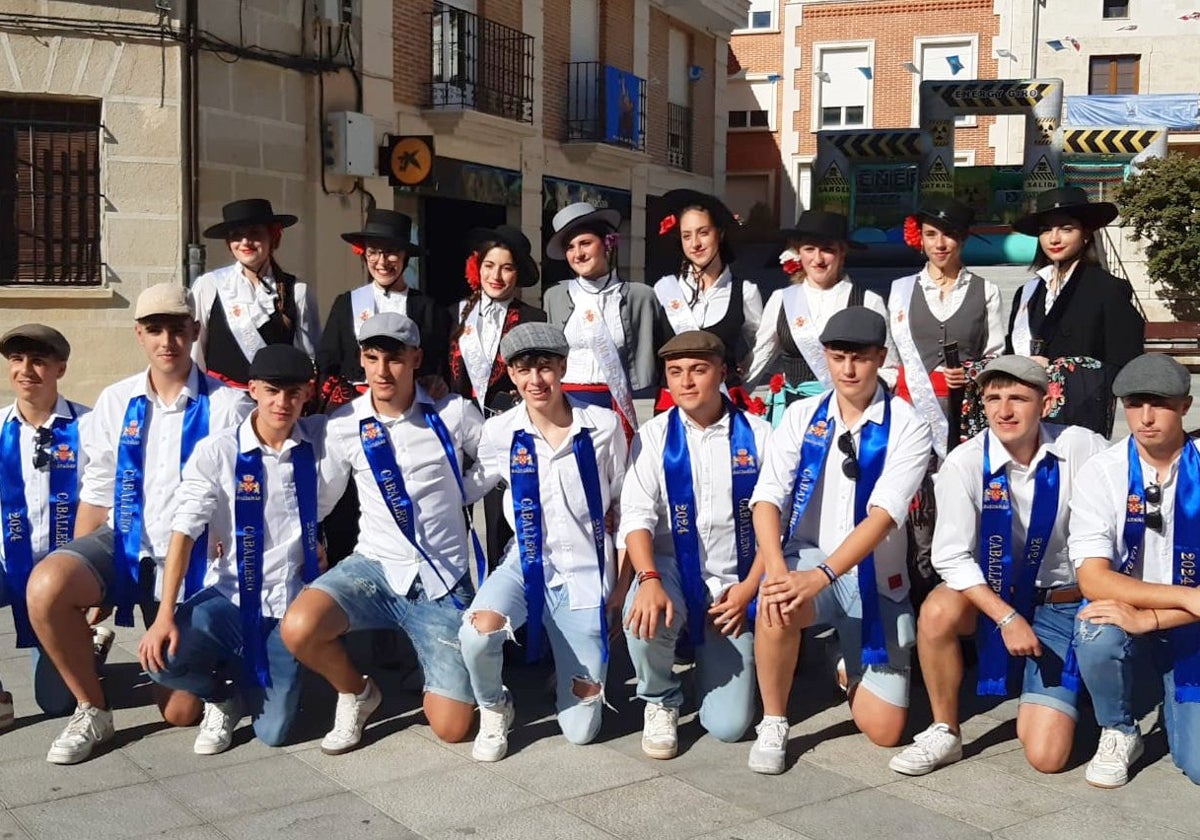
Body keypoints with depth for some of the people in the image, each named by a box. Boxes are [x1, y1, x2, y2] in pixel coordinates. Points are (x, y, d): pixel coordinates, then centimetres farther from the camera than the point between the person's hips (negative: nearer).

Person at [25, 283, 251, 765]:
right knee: (46, 585, -31)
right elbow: (95, 498, 8)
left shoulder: (227, 406, -8)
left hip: (192, 558, -2)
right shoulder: (115, 402, 4)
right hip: (123, 544, 3)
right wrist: (82, 585, 5)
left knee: (181, 712, -4)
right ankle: (91, 711, -8)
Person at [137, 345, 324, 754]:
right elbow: (184, 531, -11)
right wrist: (165, 616, -21)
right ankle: (222, 693, 9)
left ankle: (247, 683, 31)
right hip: (230, 596, -1)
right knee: (162, 659, -28)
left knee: (273, 731, -7)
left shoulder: (320, 439, -2)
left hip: (291, 603, 1)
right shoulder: (217, 451, -9)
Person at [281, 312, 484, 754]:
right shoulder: (343, 426, -3)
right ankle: (356, 692, 4)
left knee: (451, 727, -8)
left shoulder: (453, 413, -6)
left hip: (443, 581, -1)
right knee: (298, 628, -31)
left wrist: (457, 496, 0)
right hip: (375, 568, 1)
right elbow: (316, 501, 7)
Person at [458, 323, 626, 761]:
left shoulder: (604, 426, -8)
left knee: (581, 730, 1)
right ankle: (494, 709, 0)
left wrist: (624, 580, 0)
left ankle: (572, 673, 38)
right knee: (477, 634, -35)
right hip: (525, 565, 1)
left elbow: (624, 506, 2)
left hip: (585, 574, 0)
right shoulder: (499, 432, -6)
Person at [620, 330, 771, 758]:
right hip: (672, 569, 0)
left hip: (734, 582, 0)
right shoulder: (654, 436, -1)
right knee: (644, 618, -37)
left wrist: (749, 587, -10)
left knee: (728, 726, -7)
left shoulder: (756, 434, -2)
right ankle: (660, 701, -2)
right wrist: (649, 579, -28)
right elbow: (637, 515, -11)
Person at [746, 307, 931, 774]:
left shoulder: (907, 428, -9)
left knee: (884, 730, -3)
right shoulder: (802, 416, 0)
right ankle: (772, 725, -12)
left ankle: (849, 667, 32)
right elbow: (768, 496, -9)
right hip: (809, 559, 1)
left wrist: (822, 576, -33)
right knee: (775, 603, -36)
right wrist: (775, 567, -28)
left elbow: (884, 514, -20)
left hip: (875, 578, -1)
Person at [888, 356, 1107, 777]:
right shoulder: (965, 463, -16)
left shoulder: (1083, 448, -14)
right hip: (990, 593, 0)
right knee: (938, 612, -36)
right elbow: (951, 556, -16)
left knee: (1046, 756, -10)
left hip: (1064, 604, 0)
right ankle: (944, 732, -11)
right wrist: (1007, 618, -24)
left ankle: (1041, 700, 27)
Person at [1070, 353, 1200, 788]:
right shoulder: (1101, 472, -9)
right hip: (1128, 622, 0)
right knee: (1097, 633, -35)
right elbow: (1093, 580, -18)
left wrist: (1149, 618, -26)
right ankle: (1118, 734, -4)